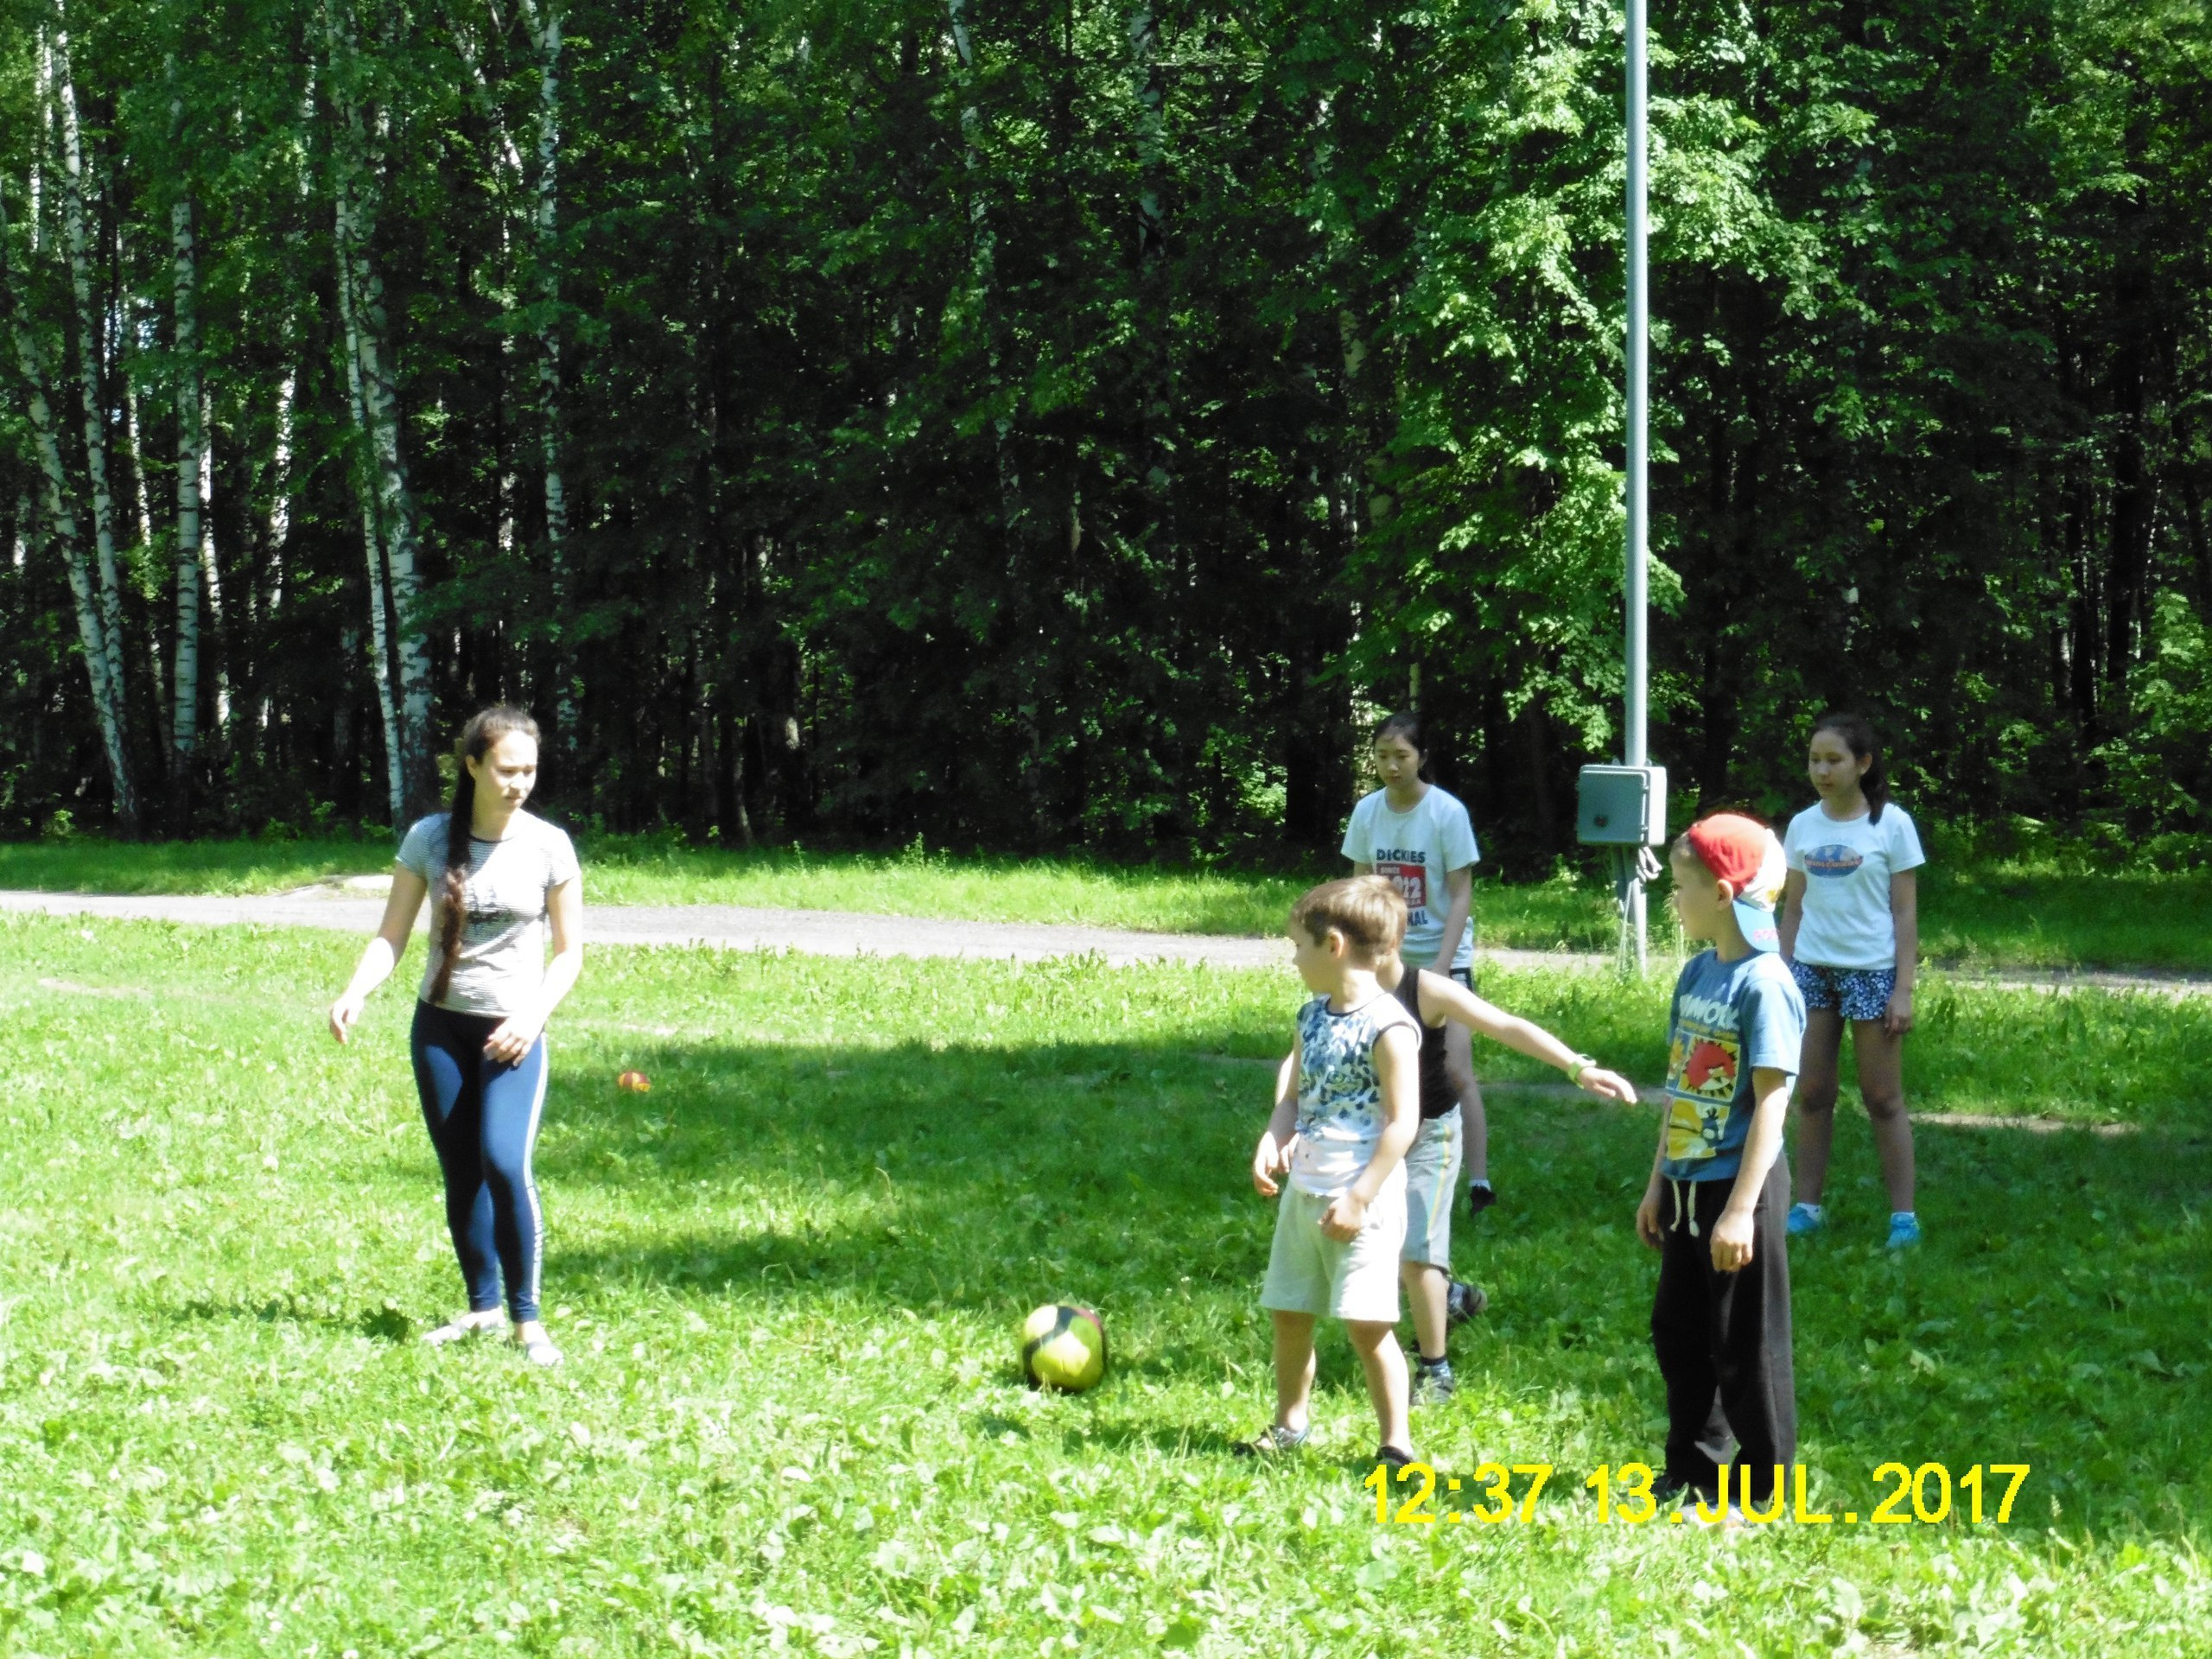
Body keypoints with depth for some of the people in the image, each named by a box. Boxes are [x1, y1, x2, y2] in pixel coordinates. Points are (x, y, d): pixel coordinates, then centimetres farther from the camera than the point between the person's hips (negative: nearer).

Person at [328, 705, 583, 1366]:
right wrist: (354, 994, -17)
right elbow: (391, 936, 1)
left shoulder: (548, 846, -5)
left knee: (504, 1163, -19)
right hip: (440, 1026, 2)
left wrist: (534, 1016, -14)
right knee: (460, 1175, 6)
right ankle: (482, 1306, 22)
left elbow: (569, 952, 1)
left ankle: (527, 1318, -9)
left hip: (512, 1031, -2)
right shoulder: (430, 839, -2)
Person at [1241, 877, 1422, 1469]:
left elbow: (1402, 1121, -17)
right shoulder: (1314, 1015, 9)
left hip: (1363, 1197, -8)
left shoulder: (1387, 1026, -16)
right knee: (1288, 1312, 15)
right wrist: (1272, 1140, -1)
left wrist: (1359, 1197, -18)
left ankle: (1396, 1442, 1)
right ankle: (1291, 1424, 31)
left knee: (1366, 1323, -9)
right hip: (1303, 1190, 8)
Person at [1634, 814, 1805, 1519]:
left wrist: (1741, 1209, -22)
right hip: (1689, 1185, 9)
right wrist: (1659, 1183, 17)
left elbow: (1770, 1103, -19)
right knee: (1678, 1329, 16)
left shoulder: (1764, 985, -17)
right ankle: (1692, 1472, 29)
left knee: (1745, 1343, 2)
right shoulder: (1697, 973, 8)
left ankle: (1761, 1488, 13)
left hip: (1739, 1188, -9)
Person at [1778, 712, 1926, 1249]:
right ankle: (1808, 1205, 14)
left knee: (1883, 1098, 0)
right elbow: (1793, 908, 11)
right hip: (1812, 968, 4)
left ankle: (1903, 1214, 4)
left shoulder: (1891, 824, -5)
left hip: (1871, 969, -4)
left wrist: (1903, 991, -9)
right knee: (1812, 1093, 6)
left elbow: (1905, 913, -5)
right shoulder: (1802, 827, 6)